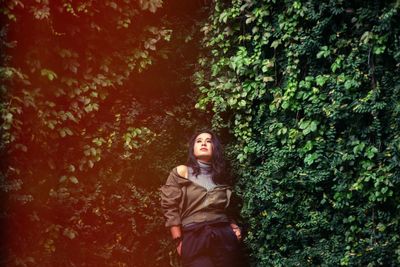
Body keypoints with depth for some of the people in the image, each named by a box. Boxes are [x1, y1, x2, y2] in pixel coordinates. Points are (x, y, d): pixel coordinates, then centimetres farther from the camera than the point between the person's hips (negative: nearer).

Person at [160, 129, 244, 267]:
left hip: (224, 237, 4)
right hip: (194, 239, -4)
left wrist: (234, 227, 6)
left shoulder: (220, 176, 18)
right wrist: (179, 241, -6)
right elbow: (170, 207, 0)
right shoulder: (181, 172, 5)